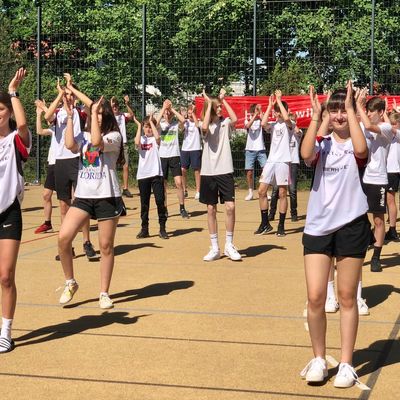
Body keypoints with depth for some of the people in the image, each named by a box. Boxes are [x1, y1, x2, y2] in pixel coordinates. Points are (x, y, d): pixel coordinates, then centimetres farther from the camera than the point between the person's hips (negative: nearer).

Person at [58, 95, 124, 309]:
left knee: (106, 246, 3)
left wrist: (96, 111, -16)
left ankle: (104, 293, 15)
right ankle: (70, 283, 7)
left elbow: (97, 142, -24)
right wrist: (69, 116, -8)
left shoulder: (114, 136, -2)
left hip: (107, 197, -3)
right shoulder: (83, 136, 10)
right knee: (63, 237, -12)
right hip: (83, 196, 3)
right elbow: (70, 145, -12)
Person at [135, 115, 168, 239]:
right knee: (144, 203, 7)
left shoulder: (155, 139, 3)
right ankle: (144, 229, 15)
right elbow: (137, 143, -17)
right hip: (142, 175, 2)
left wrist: (151, 122, -12)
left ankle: (162, 228, 4)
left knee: (160, 201, -5)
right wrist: (139, 126, -9)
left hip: (156, 174, -2)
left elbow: (157, 137, -22)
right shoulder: (141, 139, 7)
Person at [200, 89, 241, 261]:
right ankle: (215, 248, 14)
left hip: (225, 171, 0)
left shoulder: (225, 122, 4)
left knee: (230, 206, -9)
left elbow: (235, 119, -19)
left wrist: (223, 99, -11)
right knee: (211, 209, 6)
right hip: (208, 172, 0)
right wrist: (209, 103, -16)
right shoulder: (206, 125, 1)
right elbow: (204, 127, -23)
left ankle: (229, 245, 4)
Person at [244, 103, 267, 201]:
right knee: (249, 172, 0)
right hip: (250, 150, 0)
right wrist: (255, 115, -22)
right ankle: (250, 192, 11)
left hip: (261, 149, 0)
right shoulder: (248, 120, 5)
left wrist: (260, 112, -19)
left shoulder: (260, 120, 5)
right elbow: (248, 126, -19)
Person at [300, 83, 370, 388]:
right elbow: (306, 154, -17)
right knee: (315, 297, -2)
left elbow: (361, 150, -25)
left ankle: (346, 364, 16)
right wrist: (315, 116, -14)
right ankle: (319, 360, 16)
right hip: (317, 226, 2)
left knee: (347, 297, 6)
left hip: (351, 226, -2)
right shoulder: (322, 144, 7)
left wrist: (351, 108, -18)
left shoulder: (357, 144, 1)